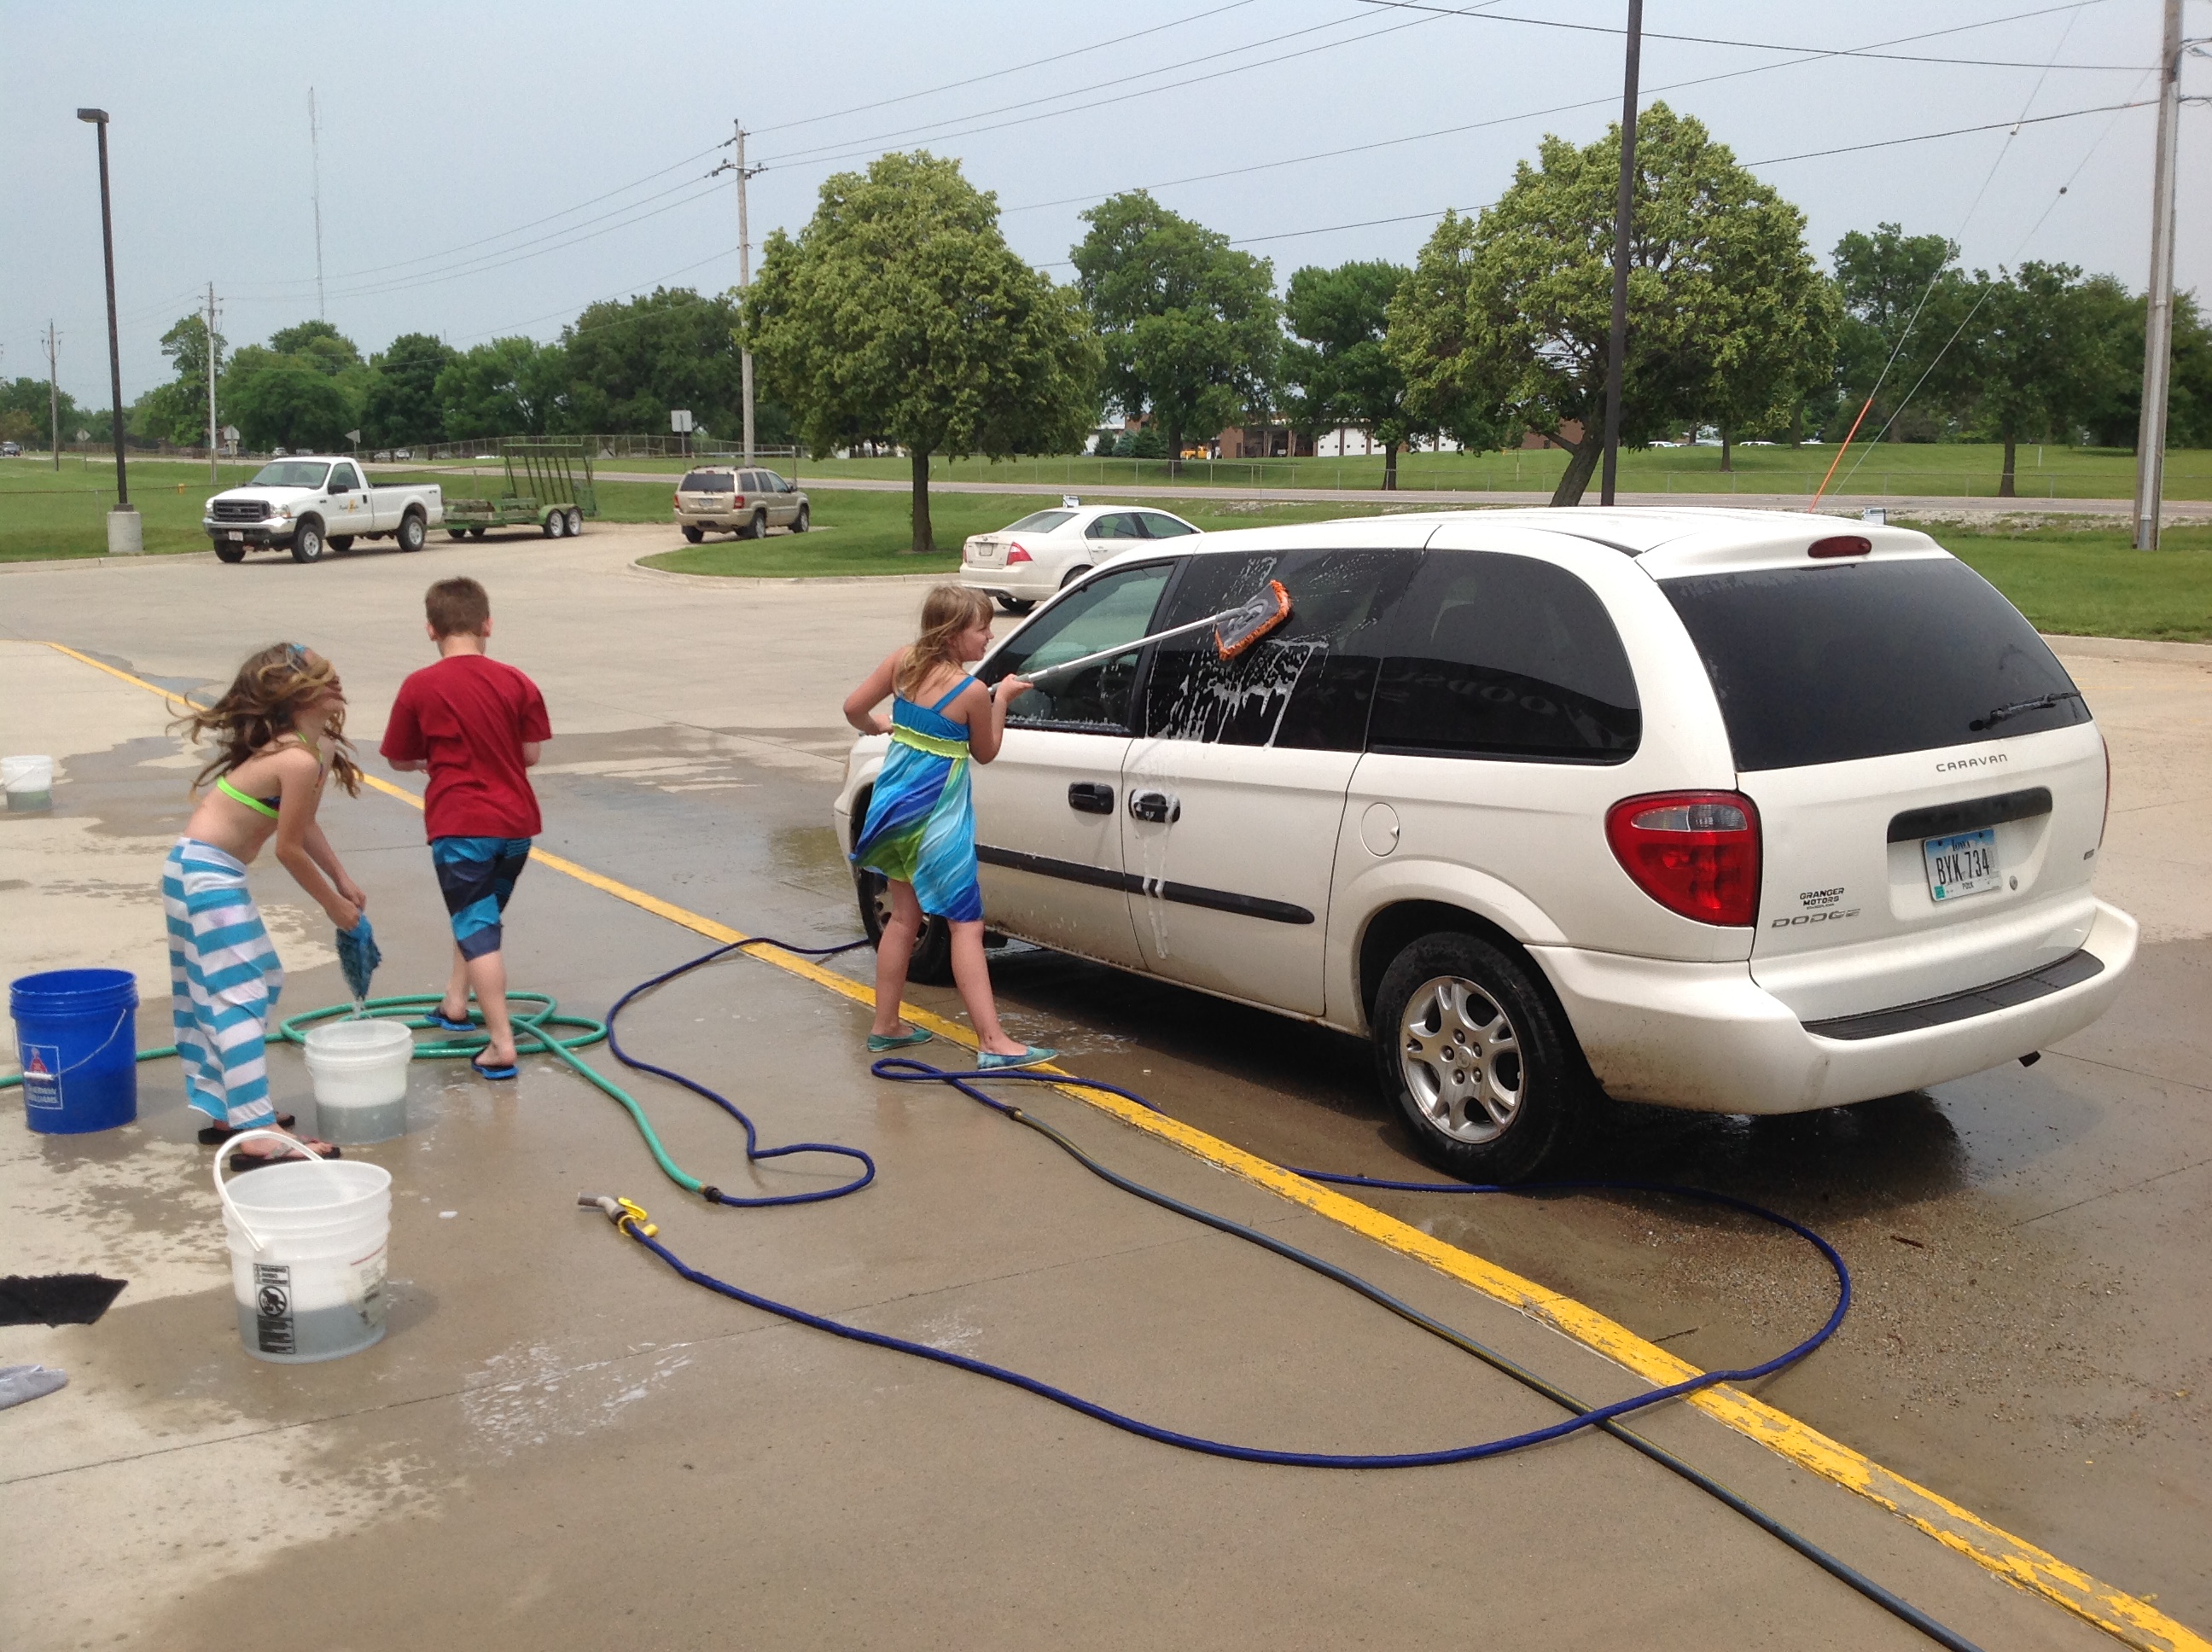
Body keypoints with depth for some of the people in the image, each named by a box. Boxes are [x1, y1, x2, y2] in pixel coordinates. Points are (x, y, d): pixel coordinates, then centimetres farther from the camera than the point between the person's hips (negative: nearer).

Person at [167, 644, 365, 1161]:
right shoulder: (299, 760, -24)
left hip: (207, 870, 10)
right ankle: (258, 1132, -11)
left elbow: (304, 824, 17)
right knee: (242, 996, -10)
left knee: (262, 980, 17)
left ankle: (226, 1111, 26)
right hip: (208, 874, -10)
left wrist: (343, 880, 18)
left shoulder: (318, 745, 5)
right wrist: (332, 903, -4)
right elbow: (289, 848, -17)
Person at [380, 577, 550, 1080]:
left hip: (458, 826, -4)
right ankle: (455, 1002, 39)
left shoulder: (420, 687, -8)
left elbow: (399, 759, 2)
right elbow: (531, 753, 3)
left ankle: (501, 1045, -8)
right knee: (483, 916, 25)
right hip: (516, 822, 4)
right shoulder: (515, 682, -2)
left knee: (477, 929, -3)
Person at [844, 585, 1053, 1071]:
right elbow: (985, 753, -1)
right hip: (938, 815, -7)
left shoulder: (904, 662, -1)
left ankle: (885, 1025, 26)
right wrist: (1003, 699, 6)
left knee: (904, 916, 19)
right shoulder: (973, 692, -16)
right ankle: (993, 1043, -10)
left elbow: (853, 707, 4)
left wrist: (877, 727, 23)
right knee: (966, 923, -6)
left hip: (896, 805, 7)